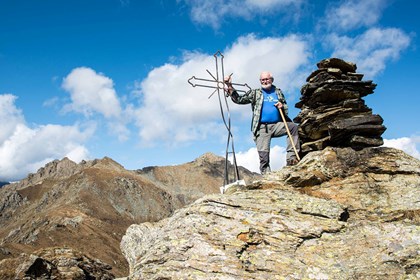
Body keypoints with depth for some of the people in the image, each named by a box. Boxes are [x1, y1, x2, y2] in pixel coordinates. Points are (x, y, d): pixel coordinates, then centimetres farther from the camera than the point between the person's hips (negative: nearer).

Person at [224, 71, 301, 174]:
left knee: (293, 127, -24)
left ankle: (291, 157, -20)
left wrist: (282, 107, 0)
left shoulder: (278, 92, 19)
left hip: (277, 125, 2)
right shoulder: (255, 93, 11)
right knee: (263, 154, -10)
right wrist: (230, 87, -8)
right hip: (262, 128, -2)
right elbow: (239, 99, 4)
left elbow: (286, 106, 24)